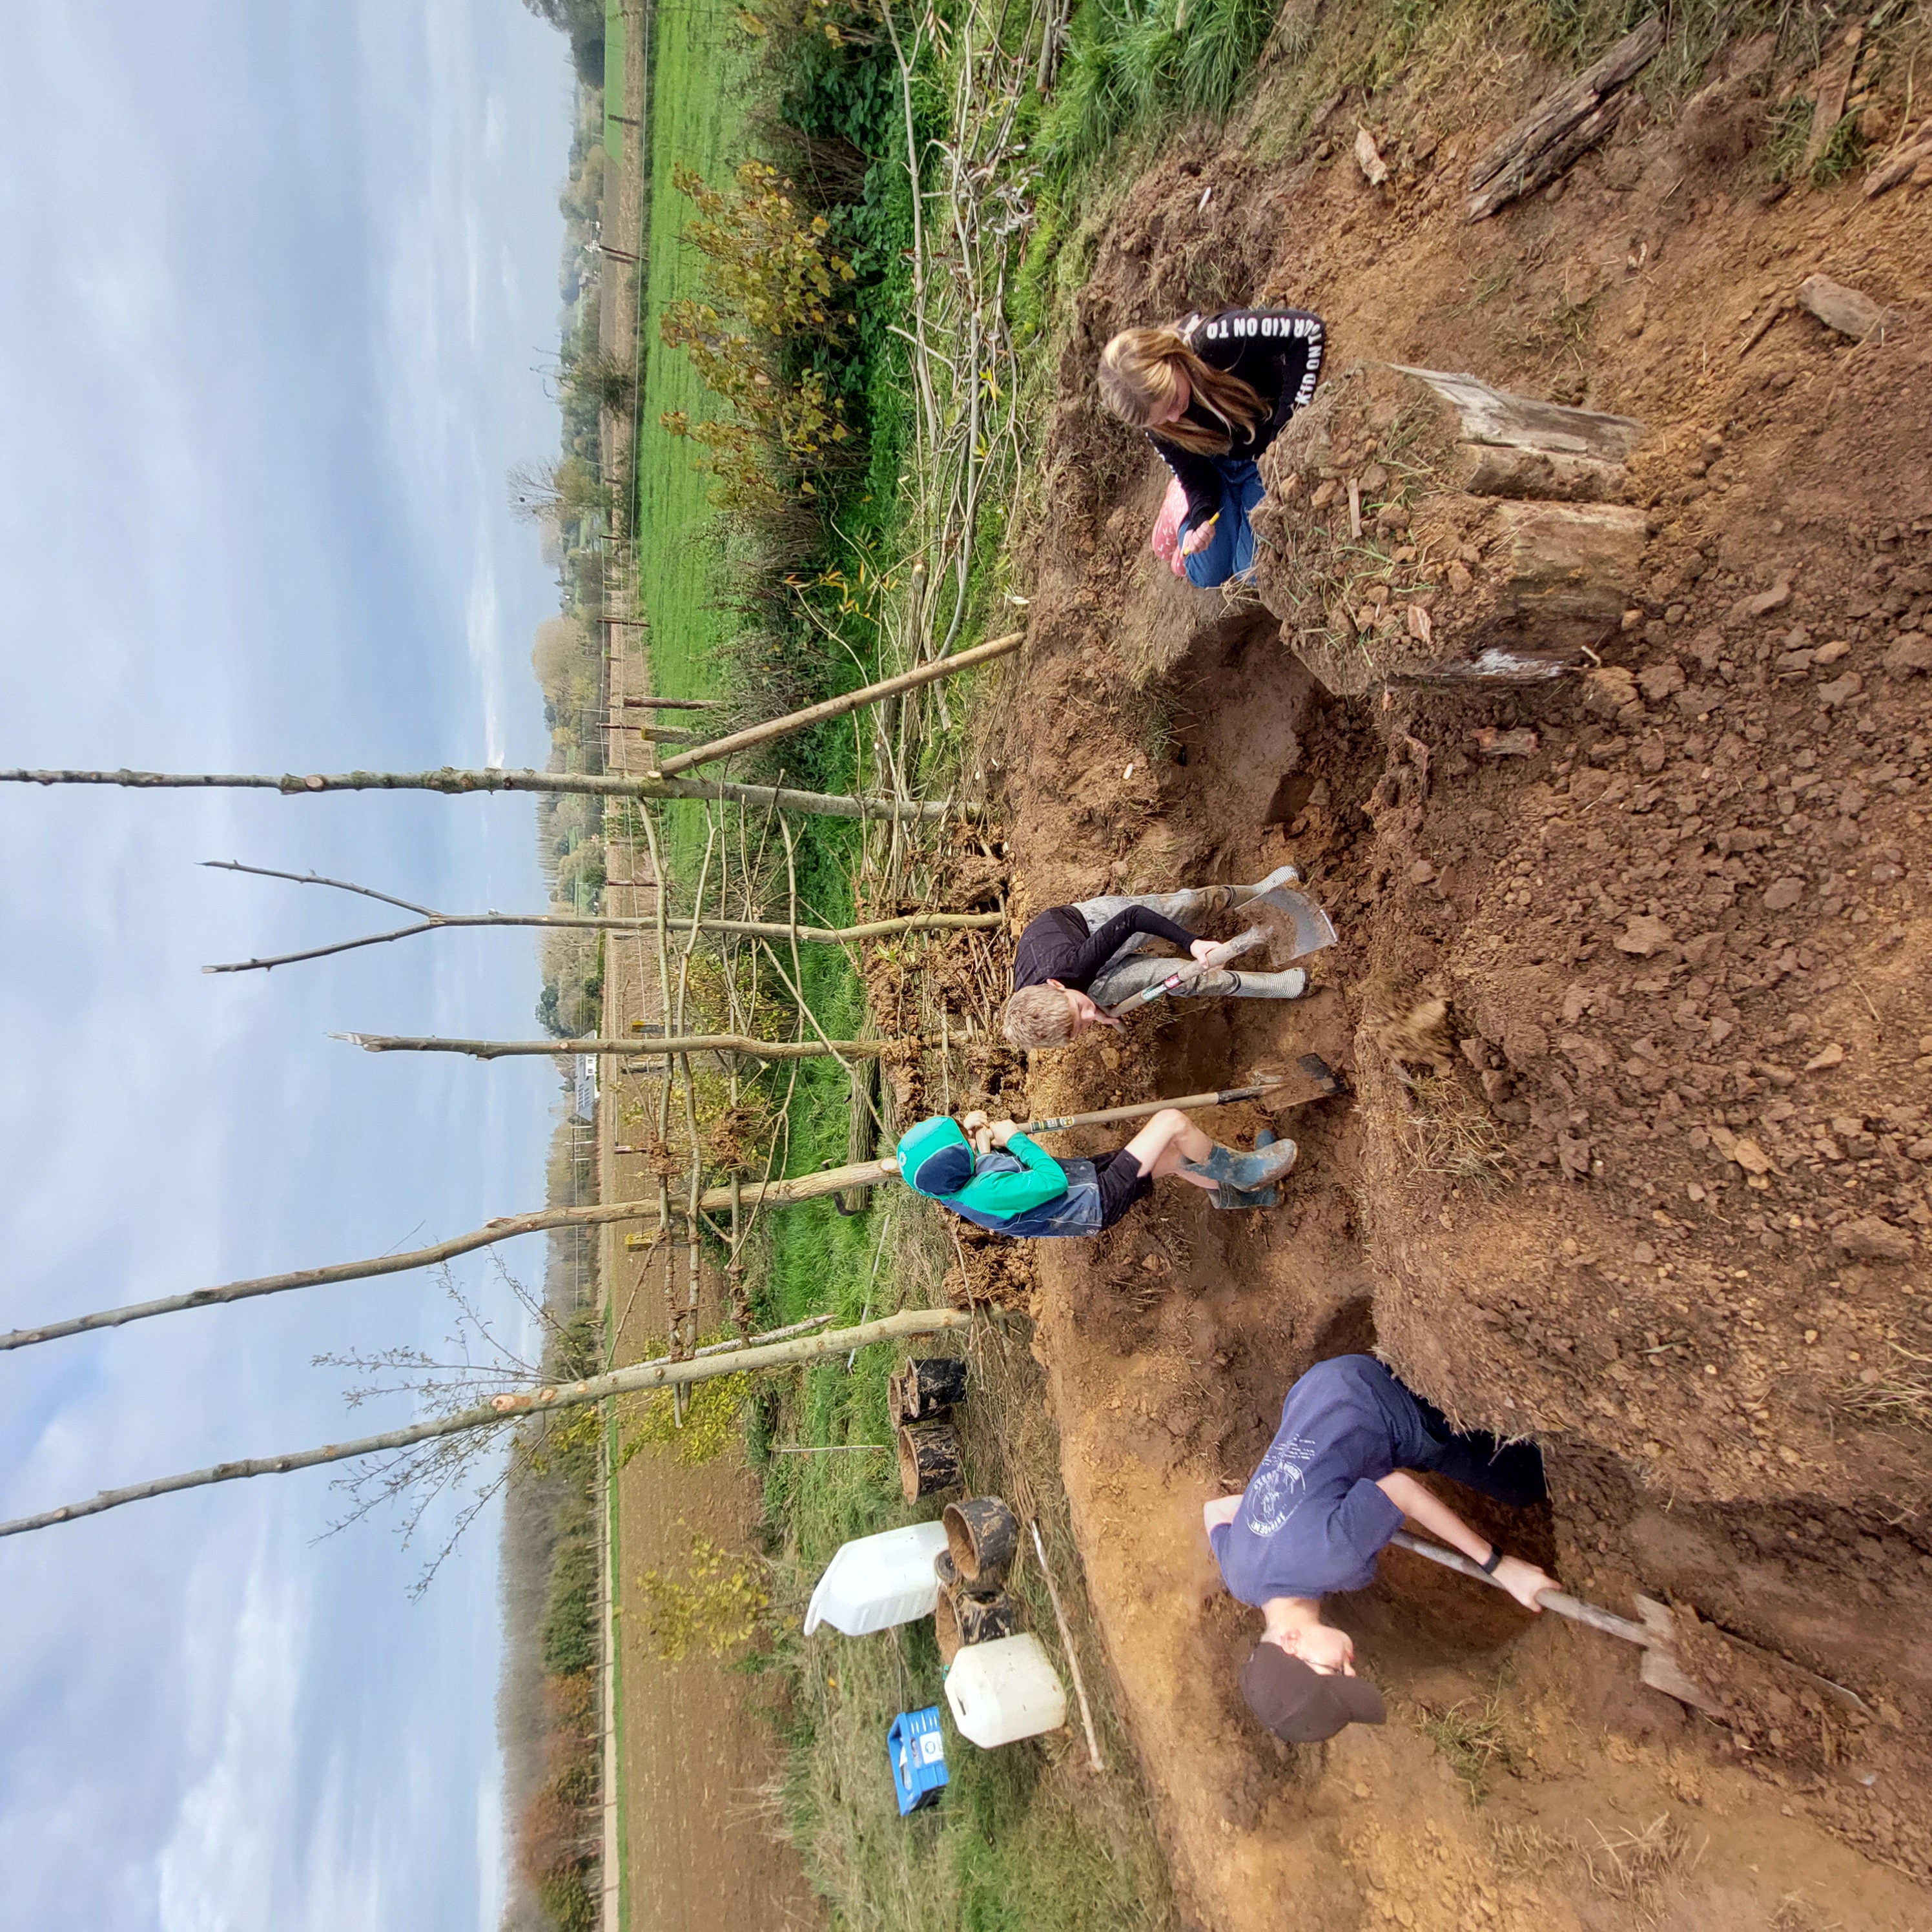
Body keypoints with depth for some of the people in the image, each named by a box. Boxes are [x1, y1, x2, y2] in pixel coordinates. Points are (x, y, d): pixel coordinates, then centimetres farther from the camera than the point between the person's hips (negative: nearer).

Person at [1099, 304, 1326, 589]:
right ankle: (1180, 503, 25)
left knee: (1254, 575, -12)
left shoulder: (1213, 341, -36)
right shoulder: (1152, 417, -21)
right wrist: (1202, 515, -29)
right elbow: (1191, 470, -8)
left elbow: (1309, 329, -36)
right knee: (1208, 575, -1)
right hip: (1216, 466, 3)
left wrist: (1287, 429, -36)